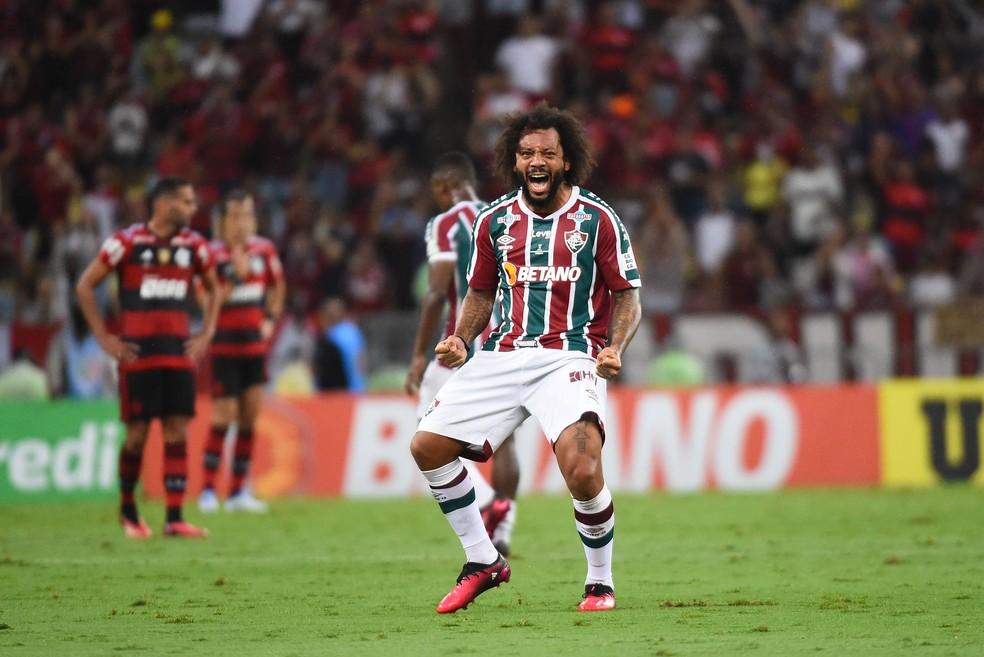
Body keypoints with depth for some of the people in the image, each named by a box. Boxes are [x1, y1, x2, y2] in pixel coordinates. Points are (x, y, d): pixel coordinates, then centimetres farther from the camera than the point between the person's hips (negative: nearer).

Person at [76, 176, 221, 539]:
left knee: (177, 432, -3)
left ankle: (174, 518, -4)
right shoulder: (127, 242, -6)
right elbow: (85, 286, 0)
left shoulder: (194, 245, 7)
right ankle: (127, 507, 19)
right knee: (138, 432, -2)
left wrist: (206, 335, 12)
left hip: (179, 351, 4)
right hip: (137, 352, -4)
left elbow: (213, 289, 23)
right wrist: (104, 337, -3)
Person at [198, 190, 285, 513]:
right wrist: (236, 277, -26)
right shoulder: (213, 254, -12)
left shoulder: (264, 250, 3)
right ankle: (207, 490, 0)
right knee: (224, 416, -9)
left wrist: (271, 319, 9)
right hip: (224, 345, -5)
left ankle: (238, 491, 11)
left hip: (255, 344, 5)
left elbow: (277, 286, 20)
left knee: (250, 416, 4)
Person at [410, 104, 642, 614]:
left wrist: (615, 347, -14)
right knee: (427, 447, -3)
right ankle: (483, 562, 14)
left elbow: (628, 297, 4)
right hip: (504, 356, 5)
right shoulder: (494, 220, 10)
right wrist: (460, 339, 2)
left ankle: (601, 582, -2)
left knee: (582, 470, -26)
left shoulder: (597, 219, 0)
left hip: (570, 357, -5)